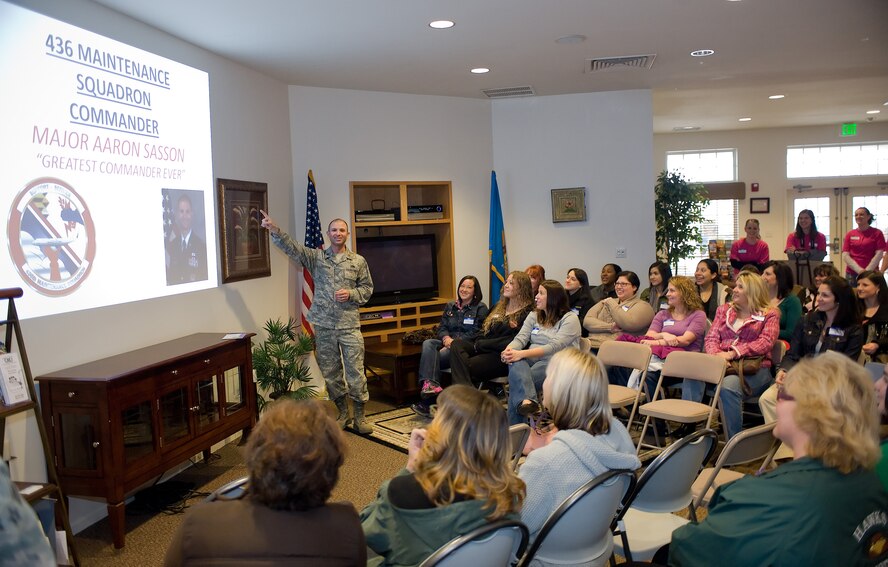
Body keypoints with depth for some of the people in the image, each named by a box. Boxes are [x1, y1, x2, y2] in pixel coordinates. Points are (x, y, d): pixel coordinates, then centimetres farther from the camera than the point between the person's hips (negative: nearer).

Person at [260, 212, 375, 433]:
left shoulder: (358, 261, 5)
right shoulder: (316, 257, 4)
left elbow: (367, 288, 9)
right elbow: (292, 247, -8)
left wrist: (351, 294, -10)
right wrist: (274, 229, -23)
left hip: (350, 325, -1)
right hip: (323, 326, 1)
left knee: (356, 372, -1)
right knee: (330, 373, 9)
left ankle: (359, 416, 11)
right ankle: (341, 414, 25)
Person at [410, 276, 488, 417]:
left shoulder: (480, 308, 6)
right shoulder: (450, 307, 24)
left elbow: (476, 333, -6)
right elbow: (442, 327, 16)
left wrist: (454, 342, -17)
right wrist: (446, 338, -9)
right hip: (448, 344, 6)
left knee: (430, 357, -28)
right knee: (428, 343, -28)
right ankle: (430, 384, -45)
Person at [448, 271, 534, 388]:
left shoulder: (526, 313, -4)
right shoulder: (499, 306, 23)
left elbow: (514, 342, -13)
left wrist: (481, 344, -10)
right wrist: (479, 342, -1)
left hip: (501, 357, -7)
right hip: (483, 349, 8)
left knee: (467, 367, -30)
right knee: (457, 344, -22)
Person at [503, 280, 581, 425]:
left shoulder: (570, 319, 0)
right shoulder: (534, 316, 21)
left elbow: (554, 347, -15)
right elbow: (521, 338, 7)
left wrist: (522, 354, -26)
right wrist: (509, 350, -19)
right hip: (532, 359, 5)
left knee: (517, 381, -32)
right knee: (517, 366, -34)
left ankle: (514, 428, -34)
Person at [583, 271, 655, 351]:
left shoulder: (642, 306, 9)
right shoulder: (605, 302, 24)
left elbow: (629, 324, -11)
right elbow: (587, 321, 11)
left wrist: (611, 303, 1)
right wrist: (610, 327, -6)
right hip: (592, 345, 5)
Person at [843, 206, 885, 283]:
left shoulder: (877, 233, 3)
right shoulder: (850, 234, 8)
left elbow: (879, 254, -3)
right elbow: (845, 255, 2)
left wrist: (867, 271, -13)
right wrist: (859, 270, -10)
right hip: (852, 274, 2)